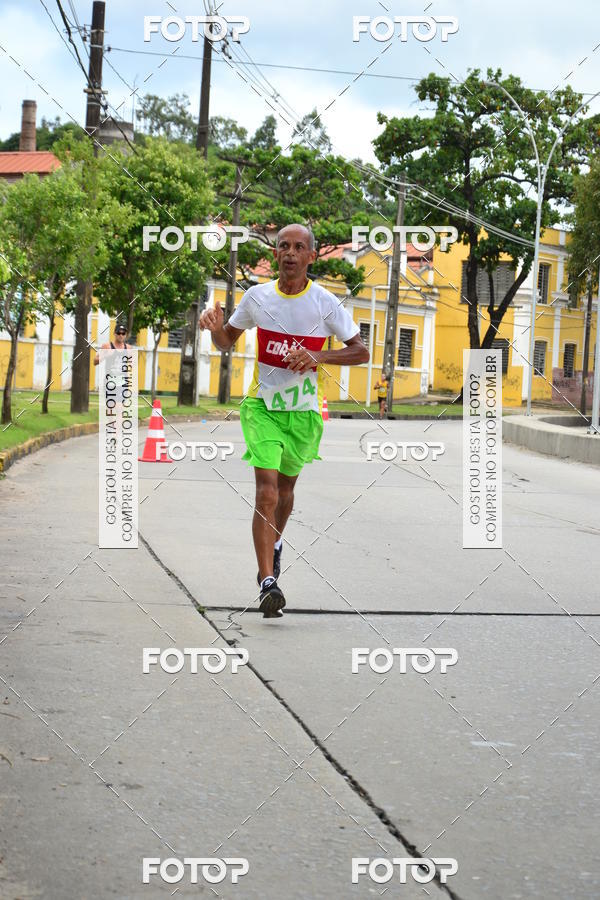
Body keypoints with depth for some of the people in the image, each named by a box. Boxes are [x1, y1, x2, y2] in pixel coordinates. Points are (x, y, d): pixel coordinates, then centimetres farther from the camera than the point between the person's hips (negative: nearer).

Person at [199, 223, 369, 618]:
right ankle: (268, 582, -21)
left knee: (286, 486, 19)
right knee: (266, 490, -16)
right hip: (262, 404, -1)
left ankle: (275, 545, 50)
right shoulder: (257, 296, -1)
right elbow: (227, 341, 12)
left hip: (303, 410, 1)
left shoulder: (325, 303, -7)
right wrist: (215, 329, -12)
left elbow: (361, 352, -3)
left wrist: (317, 356, -19)